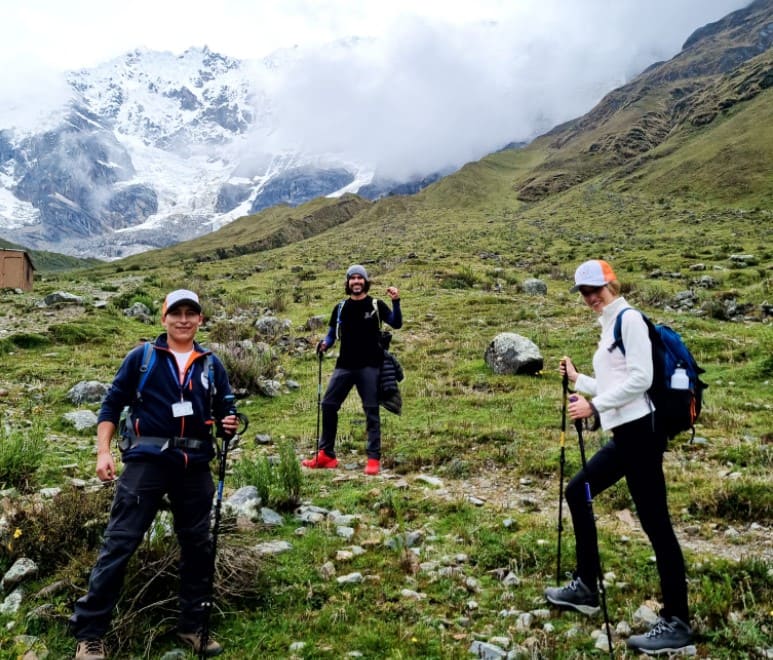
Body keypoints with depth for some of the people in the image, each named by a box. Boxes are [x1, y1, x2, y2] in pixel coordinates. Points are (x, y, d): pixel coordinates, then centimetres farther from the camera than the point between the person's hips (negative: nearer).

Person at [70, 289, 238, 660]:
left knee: (198, 547, 11)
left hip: (195, 466, 3)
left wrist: (229, 424, -10)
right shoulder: (141, 357, 3)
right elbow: (112, 404, 2)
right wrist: (103, 451, -9)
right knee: (119, 544, -3)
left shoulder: (211, 365, 10)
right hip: (147, 461, -3)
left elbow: (224, 412, 13)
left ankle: (193, 625, 27)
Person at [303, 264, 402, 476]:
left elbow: (396, 324, -10)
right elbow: (332, 334, 15)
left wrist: (396, 302, -25)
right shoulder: (340, 308, 11)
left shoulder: (376, 305, 2)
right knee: (328, 405, 0)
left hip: (369, 366, -3)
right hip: (344, 366, 4)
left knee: (371, 410, -2)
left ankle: (374, 458, 4)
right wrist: (324, 344, -7)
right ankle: (326, 454, 11)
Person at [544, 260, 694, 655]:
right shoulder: (609, 326, 18)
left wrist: (594, 405, -19)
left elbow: (640, 379, -19)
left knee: (656, 524, -5)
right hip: (624, 435, 10)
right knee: (577, 492, 16)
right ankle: (585, 588, 26)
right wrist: (577, 379, 18)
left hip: (639, 433, -10)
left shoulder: (629, 319, -9)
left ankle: (677, 624, 6)